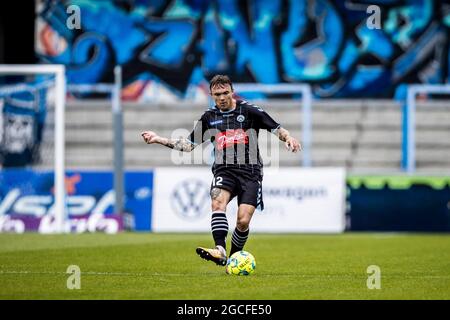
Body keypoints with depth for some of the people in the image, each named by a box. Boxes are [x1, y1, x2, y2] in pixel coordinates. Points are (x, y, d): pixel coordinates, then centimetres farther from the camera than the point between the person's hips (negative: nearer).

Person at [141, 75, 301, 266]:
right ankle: (220, 251, -42)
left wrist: (288, 138, -16)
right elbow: (189, 144, 19)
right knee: (218, 201, -30)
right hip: (224, 170, 2)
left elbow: (277, 129, 6)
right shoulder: (209, 118, 13)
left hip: (250, 171, -2)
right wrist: (158, 139, 13)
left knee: (243, 221, -14)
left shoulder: (249, 111, 3)